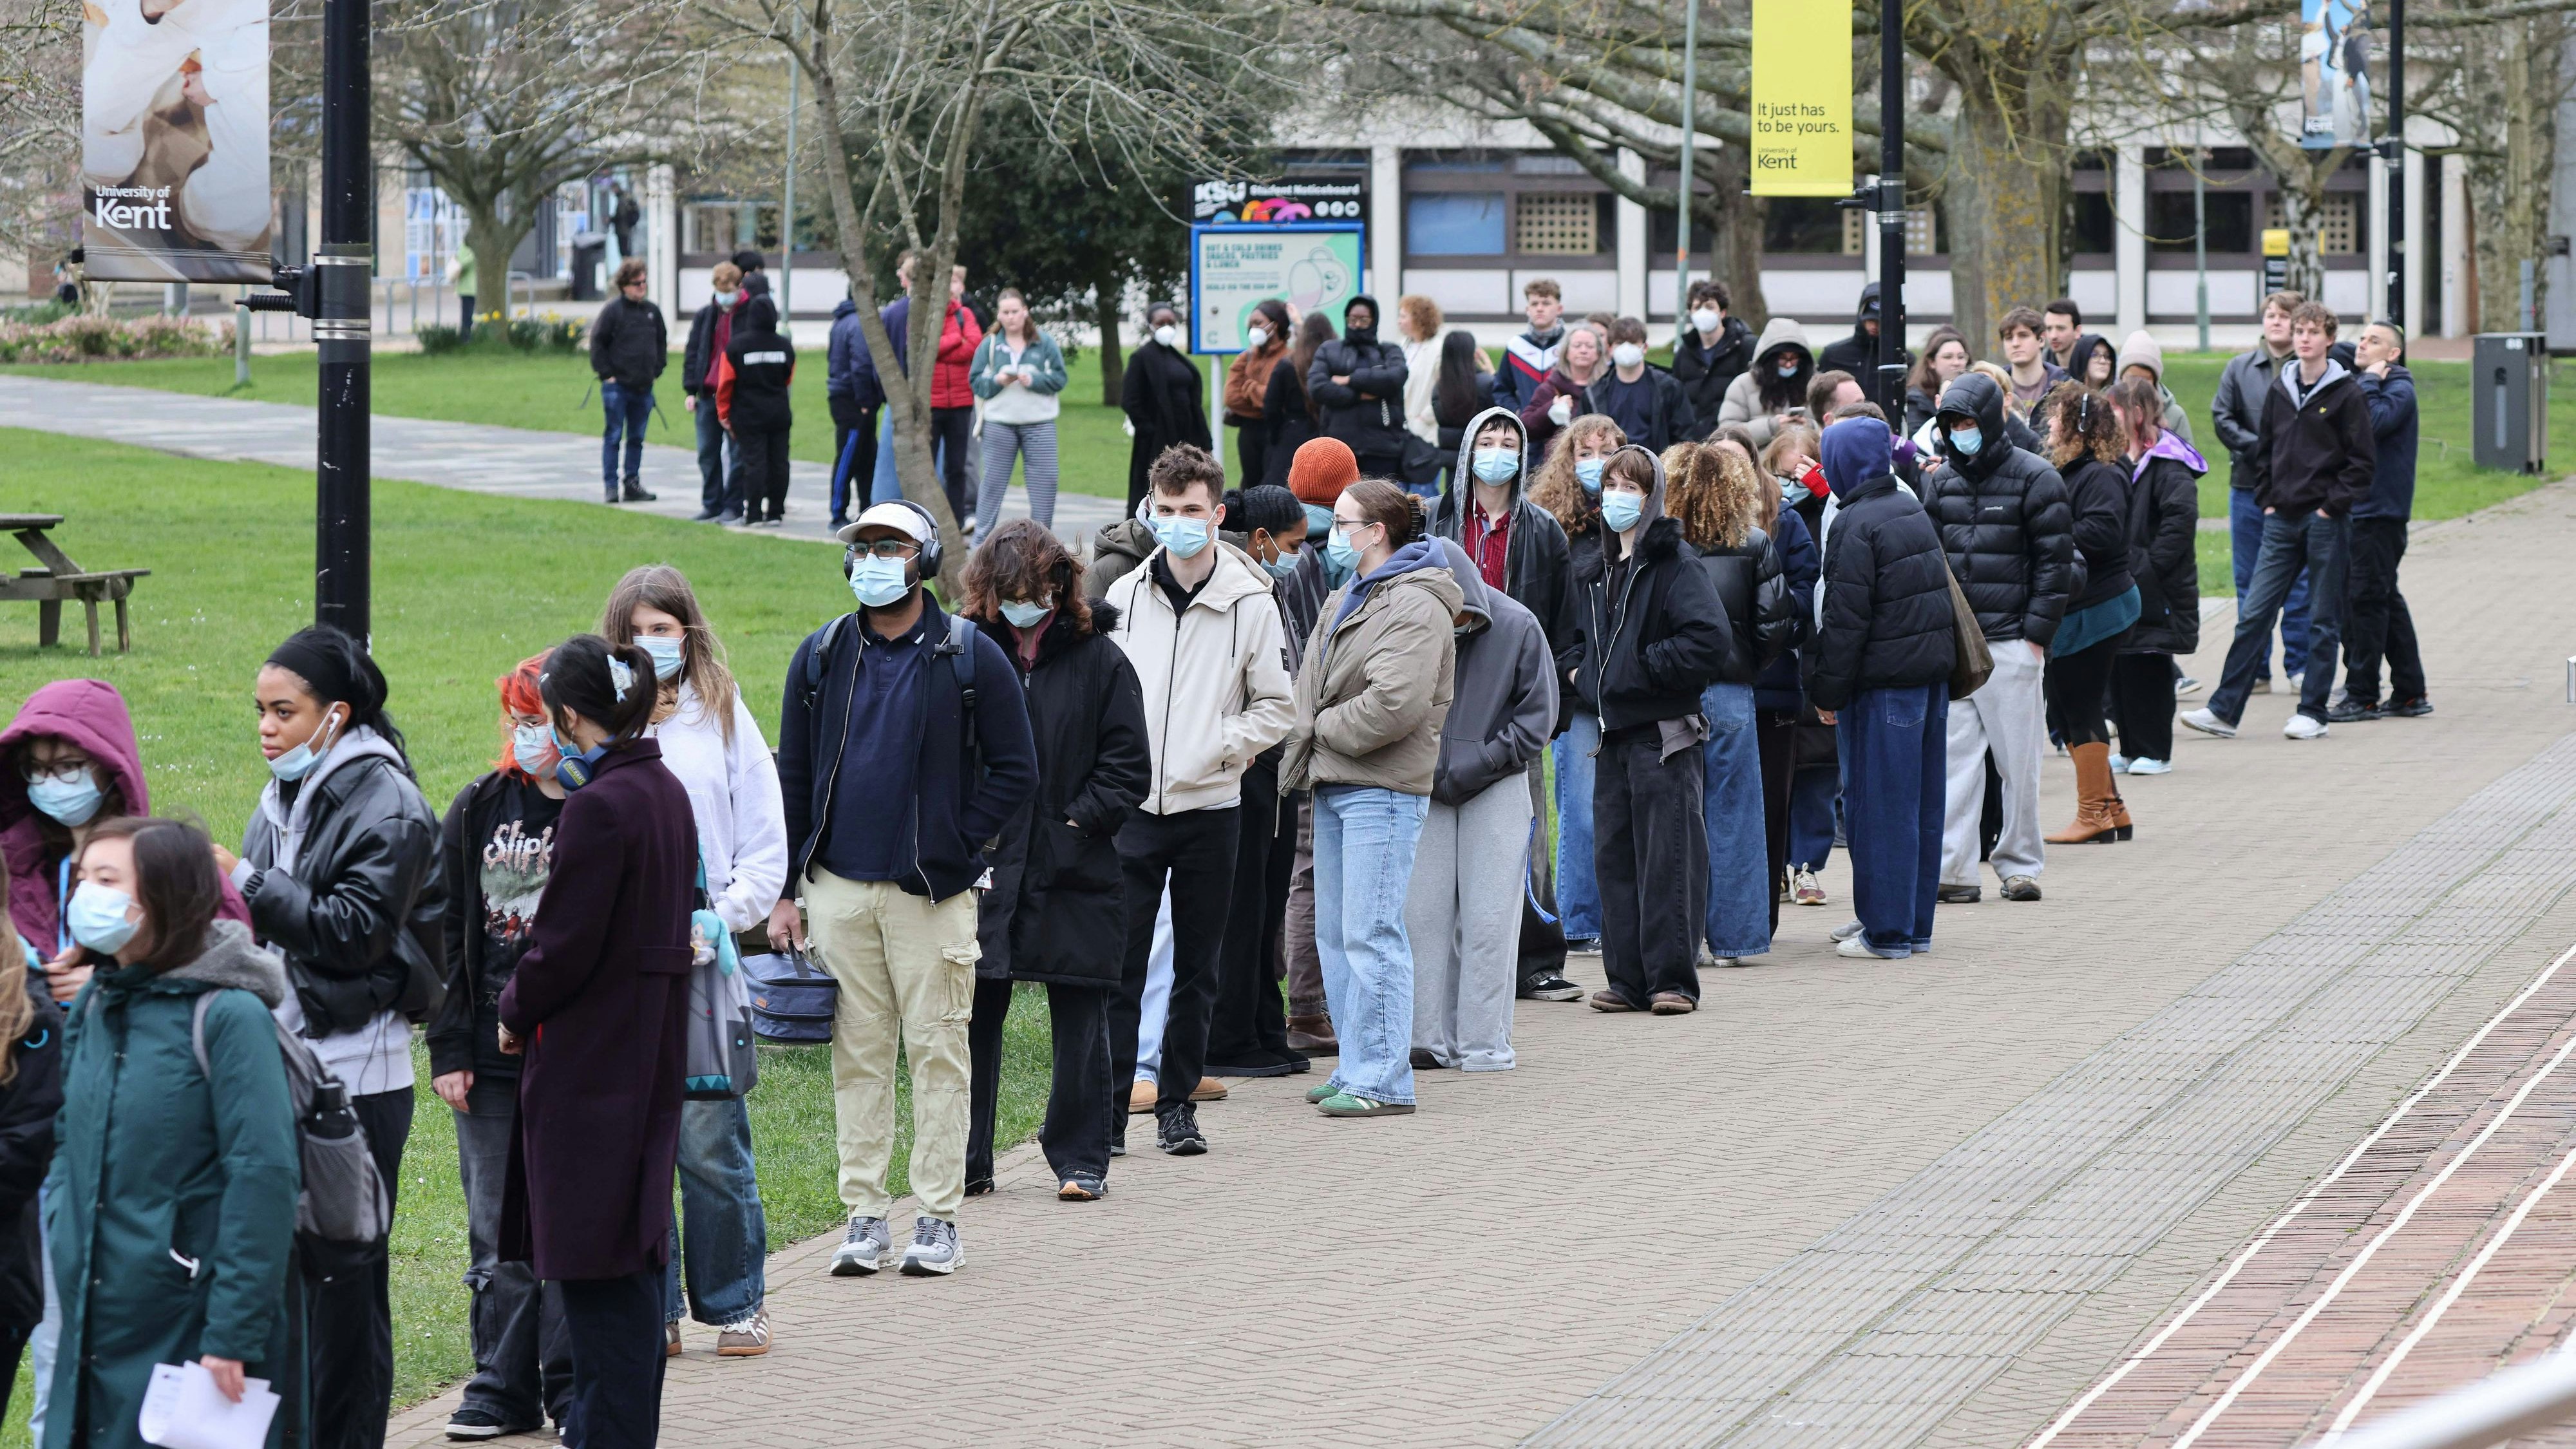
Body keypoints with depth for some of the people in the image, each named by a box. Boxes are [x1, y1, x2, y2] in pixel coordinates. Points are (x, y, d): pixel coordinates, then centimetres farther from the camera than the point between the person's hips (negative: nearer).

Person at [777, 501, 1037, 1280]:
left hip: (931, 892, -3)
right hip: (839, 887, 3)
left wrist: (954, 848, -7)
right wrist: (784, 891, 6)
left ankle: (939, 1216, 5)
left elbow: (1015, 769, 1)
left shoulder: (970, 659, -2)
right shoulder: (821, 657, 7)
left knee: (937, 1050, 0)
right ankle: (865, 1215, 10)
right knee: (858, 1053, 5)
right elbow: (793, 777, 11)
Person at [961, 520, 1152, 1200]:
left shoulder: (1099, 660, 1)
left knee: (1080, 1019, 6)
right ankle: (964, 1161, 10)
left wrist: (1080, 821, -9)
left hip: (1073, 871, -1)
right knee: (972, 1014, 2)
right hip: (983, 868, 1)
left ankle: (1081, 1158, 15)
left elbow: (1129, 767, 1)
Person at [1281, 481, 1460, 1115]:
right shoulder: (1346, 599, 18)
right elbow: (1312, 684, 23)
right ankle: (1357, 1068, 19)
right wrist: (1305, 747, 5)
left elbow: (1395, 704, -23)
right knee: (1334, 934, 12)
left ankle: (1383, 1080, -11)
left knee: (1371, 934, -12)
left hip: (1382, 791, -10)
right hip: (1334, 784, 10)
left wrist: (1325, 730, -9)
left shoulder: (1415, 609, -13)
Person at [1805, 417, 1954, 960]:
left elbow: (1845, 616, -15)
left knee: (1878, 801, -2)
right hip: (1932, 671, 8)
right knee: (1920, 802, 13)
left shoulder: (1855, 525, -14)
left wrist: (1827, 689, -9)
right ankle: (1914, 923, 20)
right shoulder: (1914, 512, 13)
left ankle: (1886, 931, 0)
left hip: (1883, 679, -8)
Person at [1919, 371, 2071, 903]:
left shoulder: (2034, 478, -2)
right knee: (1953, 754, -1)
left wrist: (2037, 634, -7)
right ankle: (1953, 870, 0)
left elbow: (2055, 560, -2)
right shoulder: (1940, 480, 12)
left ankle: (2019, 864, 11)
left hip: (2011, 640, -4)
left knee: (2018, 758, 1)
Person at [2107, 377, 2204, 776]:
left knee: (2147, 668, -4)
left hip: (2154, 593, -8)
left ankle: (2154, 752, 4)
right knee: (2119, 668, 9)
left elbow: (2180, 523, -21)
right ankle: (2131, 750, 17)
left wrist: (2143, 571, -22)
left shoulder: (2168, 466, -12)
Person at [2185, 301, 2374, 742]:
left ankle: (2312, 712, 9)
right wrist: (2268, 500, 7)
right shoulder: (2279, 391, 10)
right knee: (2253, 614, 0)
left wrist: (2332, 506, -11)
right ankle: (2224, 709, 1)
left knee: (2323, 621, 2)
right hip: (2282, 520, 5)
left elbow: (2363, 462, -6)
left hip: (2327, 521, -5)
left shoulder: (2347, 393, -5)